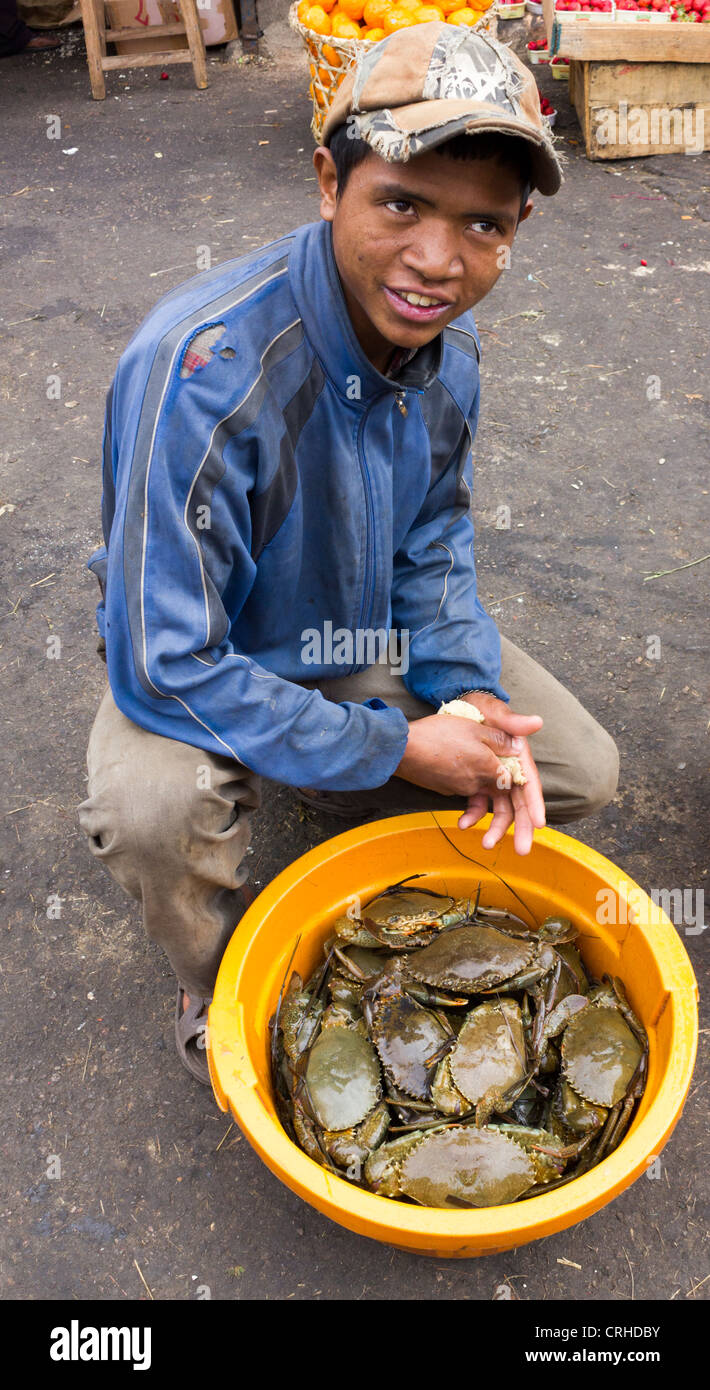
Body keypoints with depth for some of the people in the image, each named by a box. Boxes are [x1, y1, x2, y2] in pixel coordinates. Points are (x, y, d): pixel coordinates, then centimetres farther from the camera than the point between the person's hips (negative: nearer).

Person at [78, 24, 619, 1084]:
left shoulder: (449, 342, -12)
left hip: (372, 639, 6)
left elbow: (433, 542, 2)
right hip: (206, 666, -5)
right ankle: (221, 985, 0)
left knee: (581, 773, 0)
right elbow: (164, 668, -33)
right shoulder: (201, 370, -35)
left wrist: (475, 699, -16)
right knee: (151, 809, -36)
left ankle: (341, 804, 22)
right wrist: (394, 749, -28)